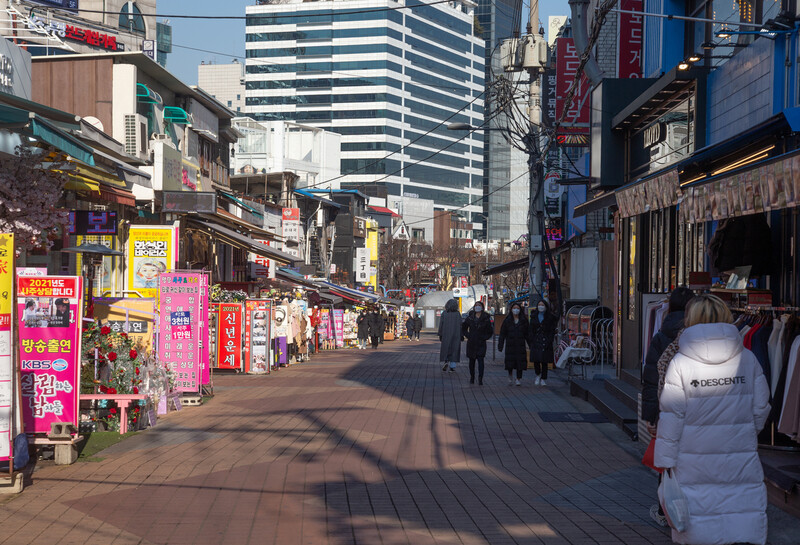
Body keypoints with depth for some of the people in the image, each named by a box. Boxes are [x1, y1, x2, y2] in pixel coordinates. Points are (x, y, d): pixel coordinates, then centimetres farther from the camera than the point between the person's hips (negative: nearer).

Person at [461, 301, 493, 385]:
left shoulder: (486, 319, 0)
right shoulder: (470, 317, 4)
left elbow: (490, 331, 9)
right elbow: (463, 327, 17)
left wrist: (485, 337, -3)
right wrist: (467, 335, 4)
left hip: (481, 343, -2)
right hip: (471, 343, 2)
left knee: (480, 360, -13)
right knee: (471, 361, 9)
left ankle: (480, 379, -15)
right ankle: (472, 377, 24)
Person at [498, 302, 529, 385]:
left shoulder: (524, 321, 8)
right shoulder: (507, 320, 6)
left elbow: (527, 334, 8)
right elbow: (502, 334, 4)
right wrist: (500, 346, -2)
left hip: (520, 346, 0)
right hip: (510, 345, 0)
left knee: (520, 362, -5)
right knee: (510, 362, -4)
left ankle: (519, 379, 6)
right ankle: (510, 375, 23)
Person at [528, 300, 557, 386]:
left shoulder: (550, 318, 4)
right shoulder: (534, 317, 12)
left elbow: (552, 331, 1)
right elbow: (531, 330, 11)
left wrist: (549, 342, -9)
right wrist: (532, 341, 0)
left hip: (545, 341, -2)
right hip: (536, 342, 2)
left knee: (544, 361, -1)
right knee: (536, 360, -2)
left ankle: (543, 379, 8)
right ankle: (538, 375, 23)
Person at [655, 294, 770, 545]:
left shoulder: (680, 363, -8)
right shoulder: (747, 358, -2)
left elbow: (671, 416, -6)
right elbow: (761, 408, 5)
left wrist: (665, 459, 0)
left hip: (695, 462, -1)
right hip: (741, 461, 1)